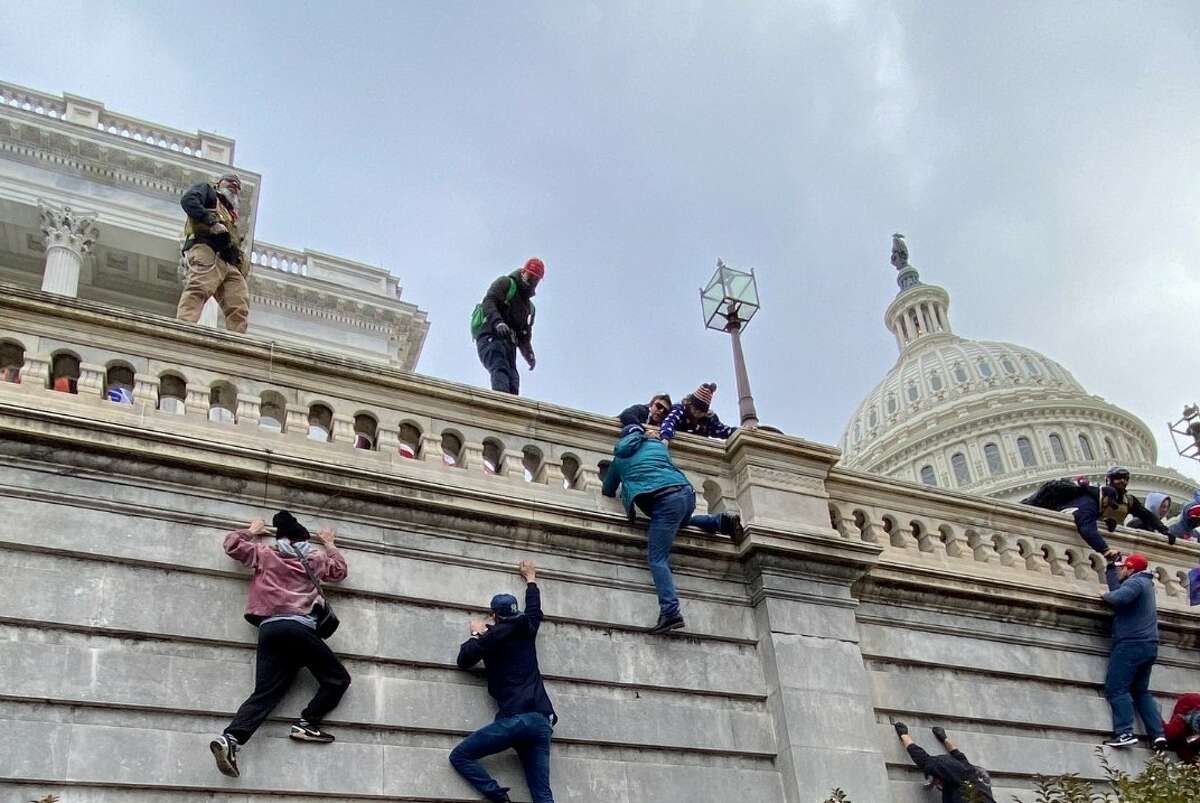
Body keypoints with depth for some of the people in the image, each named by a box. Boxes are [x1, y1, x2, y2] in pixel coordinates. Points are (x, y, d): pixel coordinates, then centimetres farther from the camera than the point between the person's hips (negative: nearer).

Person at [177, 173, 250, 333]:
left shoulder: (233, 217, 41)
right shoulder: (208, 191, 24)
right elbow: (188, 200, 1)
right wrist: (212, 222, -11)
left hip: (231, 263, 7)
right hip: (206, 249, -7)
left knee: (240, 306, -13)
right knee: (199, 289, -31)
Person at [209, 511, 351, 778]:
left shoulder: (264, 553, 21)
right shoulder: (315, 558, 19)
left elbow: (232, 544, 31)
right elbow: (340, 570, 36)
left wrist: (251, 531, 46)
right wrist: (329, 545, 49)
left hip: (269, 629, 4)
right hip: (298, 627, -4)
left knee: (265, 693, -1)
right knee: (338, 678, 6)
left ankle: (231, 738, -22)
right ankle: (306, 723, -8)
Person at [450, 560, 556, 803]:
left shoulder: (494, 635, 6)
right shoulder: (527, 629, 19)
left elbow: (464, 661, 17)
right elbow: (535, 610, 42)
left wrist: (476, 635, 32)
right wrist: (531, 580, 57)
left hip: (515, 719, -5)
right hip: (542, 722, 5)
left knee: (460, 756, 3)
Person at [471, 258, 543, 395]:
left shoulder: (530, 307, 30)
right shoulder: (505, 284, 11)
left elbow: (524, 338, 27)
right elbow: (488, 302, -8)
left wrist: (529, 355, 5)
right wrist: (498, 322, -28)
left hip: (508, 342, 7)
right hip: (490, 335, -7)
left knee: (513, 379, -13)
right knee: (500, 368, -30)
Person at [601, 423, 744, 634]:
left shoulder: (619, 458, 21)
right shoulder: (657, 445, 26)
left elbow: (608, 491, 34)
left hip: (665, 501, -5)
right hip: (687, 493, 5)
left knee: (657, 559, -9)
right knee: (680, 520, 38)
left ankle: (670, 612, -29)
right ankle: (723, 521, 18)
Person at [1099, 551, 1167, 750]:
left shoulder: (1136, 581, -9)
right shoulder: (1144, 583, 21)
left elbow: (1120, 597, -28)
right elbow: (1117, 588, 24)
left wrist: (1105, 596, -9)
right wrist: (1111, 564, 24)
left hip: (1132, 644, -10)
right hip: (1148, 646, 10)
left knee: (1116, 688, -11)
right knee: (1141, 691, 15)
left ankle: (1124, 732, -22)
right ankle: (1158, 733, 4)